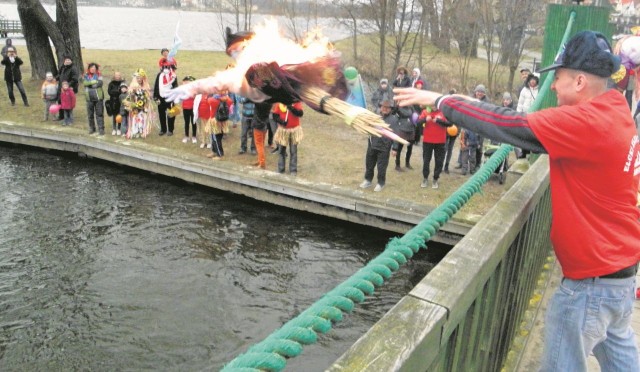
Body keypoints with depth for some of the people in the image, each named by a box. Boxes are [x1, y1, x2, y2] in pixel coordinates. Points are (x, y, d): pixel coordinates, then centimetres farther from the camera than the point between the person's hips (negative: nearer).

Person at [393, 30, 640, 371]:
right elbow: (542, 130, 8)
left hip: (593, 277, -9)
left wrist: (439, 100, -19)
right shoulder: (612, 114, 5)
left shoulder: (589, 121, -25)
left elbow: (511, 125, -26)